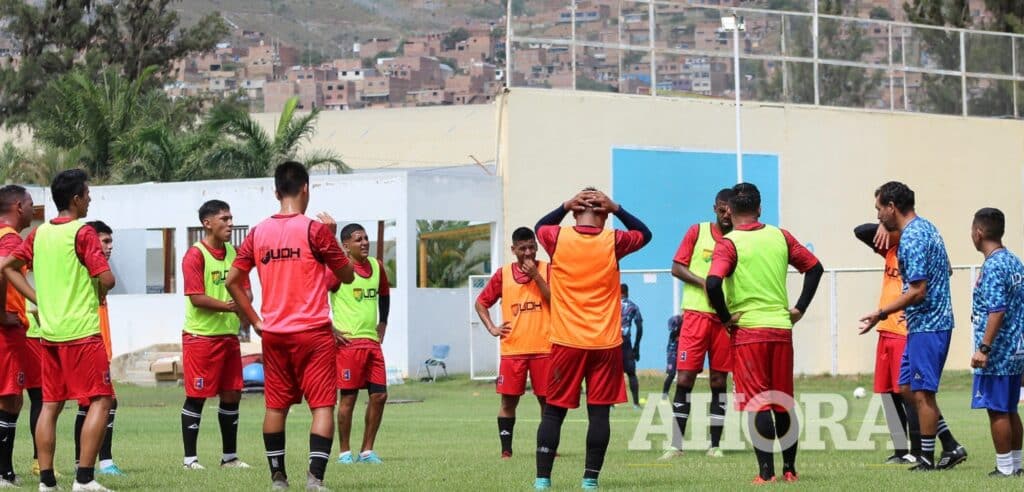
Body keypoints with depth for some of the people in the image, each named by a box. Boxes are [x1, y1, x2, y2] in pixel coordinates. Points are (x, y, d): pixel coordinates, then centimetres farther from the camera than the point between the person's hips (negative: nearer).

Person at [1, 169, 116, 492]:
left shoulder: (39, 233, 10)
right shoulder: (82, 233, -10)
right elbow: (106, 279, -17)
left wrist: (40, 300, 10)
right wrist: (98, 295, 5)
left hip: (49, 332, 7)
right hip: (81, 331, -7)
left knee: (51, 405, 10)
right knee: (101, 400, -4)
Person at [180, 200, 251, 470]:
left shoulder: (233, 253, 11)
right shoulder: (195, 254, -11)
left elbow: (245, 290, 10)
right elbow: (196, 297, -18)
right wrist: (229, 306, -25)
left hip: (229, 335, 7)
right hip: (201, 336, -7)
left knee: (232, 395, 9)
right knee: (196, 396, -2)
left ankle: (229, 456, 18)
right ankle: (189, 458, 4)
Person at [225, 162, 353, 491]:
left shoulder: (258, 233, 4)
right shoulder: (315, 229, -9)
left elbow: (233, 281, 6)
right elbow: (347, 275, -1)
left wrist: (255, 321, 11)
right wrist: (332, 235, 10)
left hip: (273, 334, 4)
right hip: (313, 332, -4)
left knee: (276, 406, 13)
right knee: (323, 405, -3)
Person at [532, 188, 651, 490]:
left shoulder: (558, 238, -3)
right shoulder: (613, 242, -3)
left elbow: (540, 227, 22)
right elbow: (645, 234, 18)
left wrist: (565, 206, 9)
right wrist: (616, 209, 6)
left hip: (566, 342, 0)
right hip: (605, 343, 0)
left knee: (553, 411, 6)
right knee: (599, 412, 2)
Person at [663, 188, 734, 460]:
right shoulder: (697, 232, 3)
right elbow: (677, 267, 2)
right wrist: (703, 282, -14)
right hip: (696, 313, -1)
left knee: (719, 381, 4)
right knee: (685, 378, -5)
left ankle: (715, 445, 9)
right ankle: (676, 444, -1)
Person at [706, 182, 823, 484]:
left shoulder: (729, 244, -8)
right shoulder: (780, 237, 7)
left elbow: (713, 283, -23)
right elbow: (814, 267, 12)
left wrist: (726, 317, -10)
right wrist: (800, 308, 13)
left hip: (748, 330, -4)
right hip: (782, 328, 4)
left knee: (757, 403, -2)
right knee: (784, 403, 13)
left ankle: (766, 472, -6)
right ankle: (789, 468, 17)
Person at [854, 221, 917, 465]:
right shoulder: (890, 250, 12)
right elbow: (859, 232, 10)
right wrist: (880, 227, -7)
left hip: (906, 334, -8)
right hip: (886, 333, 8)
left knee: (907, 392, -7)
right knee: (888, 392, 7)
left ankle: (917, 451, -4)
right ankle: (900, 450, 10)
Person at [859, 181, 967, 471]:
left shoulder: (911, 239, -19)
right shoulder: (926, 228, 13)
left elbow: (917, 291, -22)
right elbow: (947, 270, 24)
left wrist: (882, 313, -16)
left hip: (925, 326, -10)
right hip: (935, 321, 10)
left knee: (922, 392, -2)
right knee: (907, 387, 14)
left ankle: (928, 459, 5)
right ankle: (951, 447, 15)